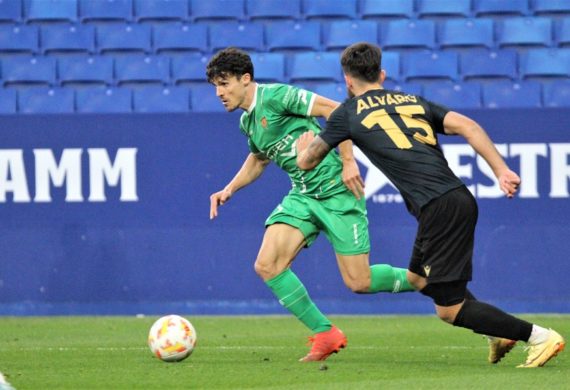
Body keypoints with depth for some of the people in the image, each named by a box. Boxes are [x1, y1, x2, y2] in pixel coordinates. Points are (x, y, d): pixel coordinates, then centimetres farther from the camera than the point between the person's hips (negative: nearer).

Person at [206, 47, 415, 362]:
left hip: (337, 190, -8)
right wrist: (230, 189, 18)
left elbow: (334, 110, -17)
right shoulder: (247, 122, 12)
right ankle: (325, 335, 1)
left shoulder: (274, 96, -15)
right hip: (302, 196, 8)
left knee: (359, 283, -8)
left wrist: (348, 161, -21)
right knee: (267, 265, -11)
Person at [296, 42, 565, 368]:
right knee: (419, 278, 28)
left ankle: (539, 337, -5)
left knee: (449, 310, 0)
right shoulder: (414, 102, 22)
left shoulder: (348, 114, 9)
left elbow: (307, 161, 17)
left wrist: (304, 146, 41)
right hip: (461, 197, 7)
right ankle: (500, 332, 21)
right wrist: (502, 171, 0)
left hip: (439, 208, -7)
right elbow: (468, 126, 7)